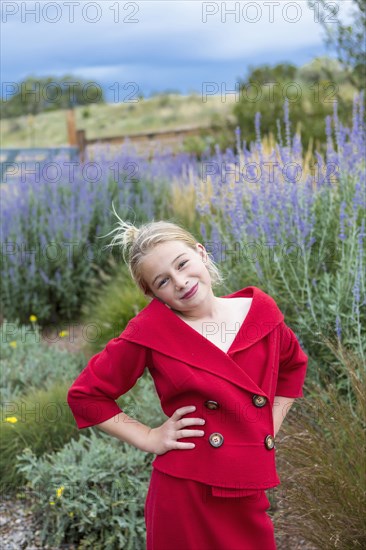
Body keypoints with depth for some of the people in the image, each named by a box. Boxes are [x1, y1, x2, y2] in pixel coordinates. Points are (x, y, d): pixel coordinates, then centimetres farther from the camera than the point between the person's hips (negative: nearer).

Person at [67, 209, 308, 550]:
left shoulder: (260, 309, -2)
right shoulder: (151, 330, -11)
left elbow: (293, 365, 18)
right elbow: (84, 395, -3)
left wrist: (271, 426, 8)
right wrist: (149, 439, -7)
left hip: (250, 495, 3)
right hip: (186, 494, -3)